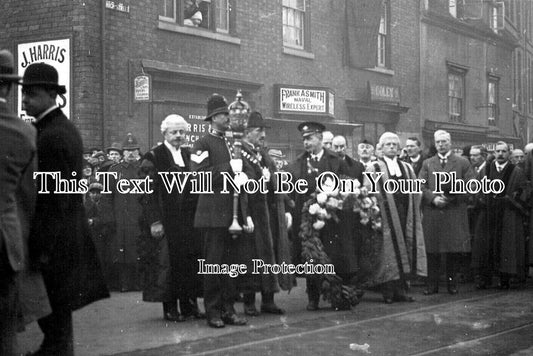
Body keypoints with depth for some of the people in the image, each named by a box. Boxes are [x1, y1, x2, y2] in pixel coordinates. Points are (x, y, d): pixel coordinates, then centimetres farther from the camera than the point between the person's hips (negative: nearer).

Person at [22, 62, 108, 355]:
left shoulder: (51, 136, -18)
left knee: (53, 313, -1)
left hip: (54, 242, -10)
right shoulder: (66, 127, 13)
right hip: (70, 234, 10)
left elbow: (55, 198, -21)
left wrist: (42, 246, -19)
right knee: (59, 311, 17)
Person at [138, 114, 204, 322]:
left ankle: (189, 305, 14)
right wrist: (155, 221, -17)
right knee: (169, 261, -2)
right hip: (166, 220, -5)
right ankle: (170, 308, 5)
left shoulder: (189, 156, 13)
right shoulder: (154, 157, -5)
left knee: (190, 261, 6)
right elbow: (151, 193, -10)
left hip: (189, 219, 6)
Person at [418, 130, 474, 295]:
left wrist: (451, 196, -12)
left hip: (455, 213, -1)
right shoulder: (427, 164, 14)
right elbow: (420, 186, 5)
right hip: (432, 214, 1)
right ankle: (432, 284, 6)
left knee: (455, 249, 0)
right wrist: (433, 198, -12)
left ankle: (451, 282, 14)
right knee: (432, 250, 0)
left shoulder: (463, 163, 9)